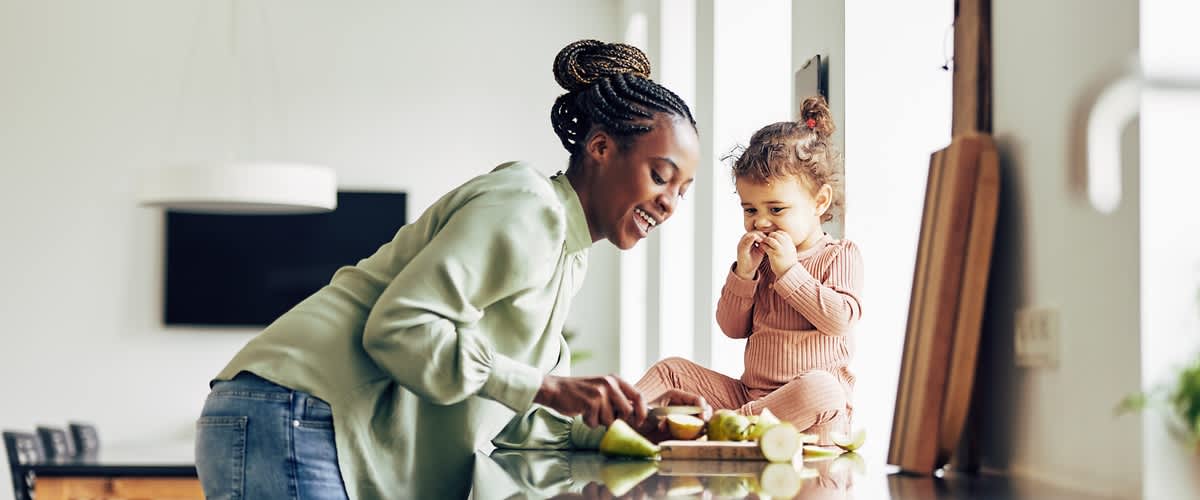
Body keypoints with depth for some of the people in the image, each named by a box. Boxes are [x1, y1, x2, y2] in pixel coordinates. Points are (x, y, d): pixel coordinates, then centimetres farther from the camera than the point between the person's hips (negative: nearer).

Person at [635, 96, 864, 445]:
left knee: (820, 388, -41)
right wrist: (743, 273, -3)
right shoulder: (760, 258, 17)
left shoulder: (839, 256, 1)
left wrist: (788, 270, -14)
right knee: (672, 370, 0)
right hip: (749, 393, 6)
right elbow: (732, 328, 12)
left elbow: (839, 318, -16)